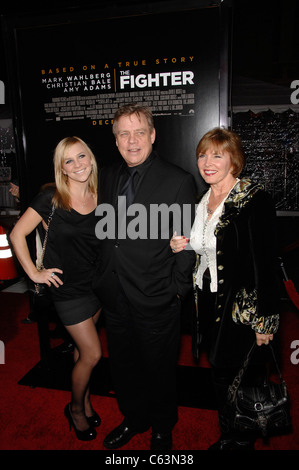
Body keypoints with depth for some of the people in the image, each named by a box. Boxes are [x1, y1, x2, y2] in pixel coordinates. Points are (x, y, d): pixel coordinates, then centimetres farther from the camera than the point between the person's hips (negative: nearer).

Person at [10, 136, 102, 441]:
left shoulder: (99, 197, -1)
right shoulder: (51, 198, -14)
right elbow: (17, 234, -10)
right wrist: (34, 273, -9)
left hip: (95, 283, 5)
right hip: (67, 288, -4)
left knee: (83, 348, 19)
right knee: (92, 353, 1)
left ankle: (85, 404, 42)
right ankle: (76, 408, 30)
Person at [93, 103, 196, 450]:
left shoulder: (178, 181, -10)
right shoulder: (108, 178, 6)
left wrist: (177, 289, -10)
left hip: (156, 301, -4)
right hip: (114, 297, 5)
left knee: (159, 369, 16)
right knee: (122, 365, 22)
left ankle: (162, 428, 44)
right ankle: (133, 419, 49)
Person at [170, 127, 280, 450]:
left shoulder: (254, 199, -16)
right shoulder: (203, 200, 7)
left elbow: (266, 263, -17)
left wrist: (265, 320, -16)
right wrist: (183, 246, -2)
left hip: (243, 308, -7)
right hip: (210, 302, 7)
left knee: (240, 379, 7)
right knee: (219, 372, 19)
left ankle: (244, 441, 35)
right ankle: (229, 436, 43)